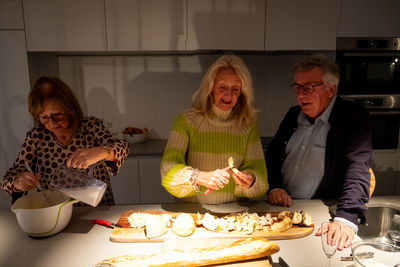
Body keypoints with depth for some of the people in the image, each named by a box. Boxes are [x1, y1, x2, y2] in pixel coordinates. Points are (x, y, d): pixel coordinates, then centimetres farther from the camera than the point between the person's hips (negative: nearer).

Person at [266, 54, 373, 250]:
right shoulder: (293, 115, 11)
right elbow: (272, 156, 15)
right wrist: (273, 187, -3)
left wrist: (346, 219, -30)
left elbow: (358, 170, -18)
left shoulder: (353, 118, -6)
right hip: (281, 209, 4)